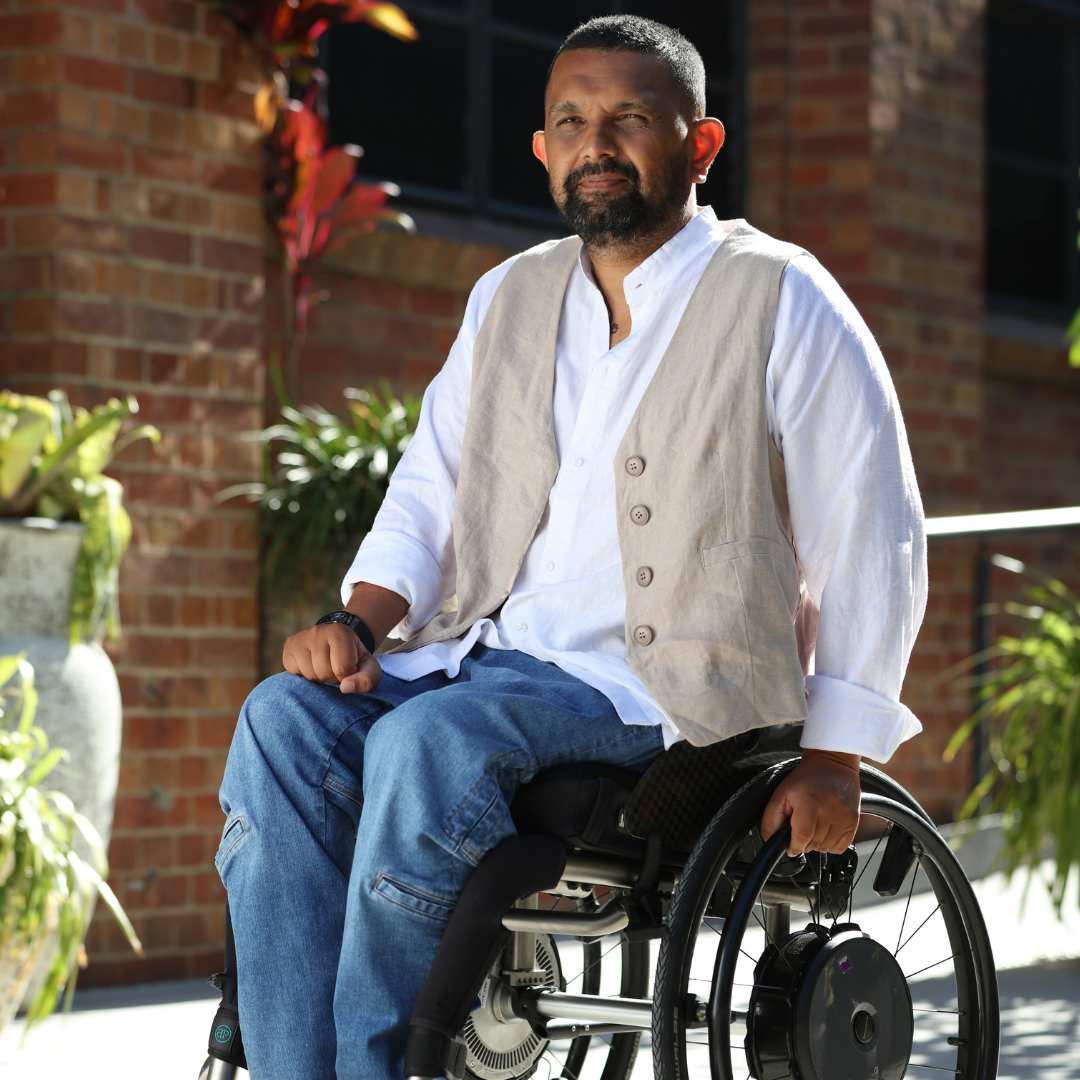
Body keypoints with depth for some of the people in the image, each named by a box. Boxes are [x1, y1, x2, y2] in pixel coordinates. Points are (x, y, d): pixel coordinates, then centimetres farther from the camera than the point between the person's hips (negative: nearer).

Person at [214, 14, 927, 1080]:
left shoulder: (779, 300, 0)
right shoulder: (510, 297, 18)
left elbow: (873, 540, 0)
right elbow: (429, 489, 19)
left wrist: (834, 759, -6)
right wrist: (358, 620, -2)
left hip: (672, 684, -6)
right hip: (486, 651, 6)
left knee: (431, 742, -33)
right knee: (288, 717, -23)